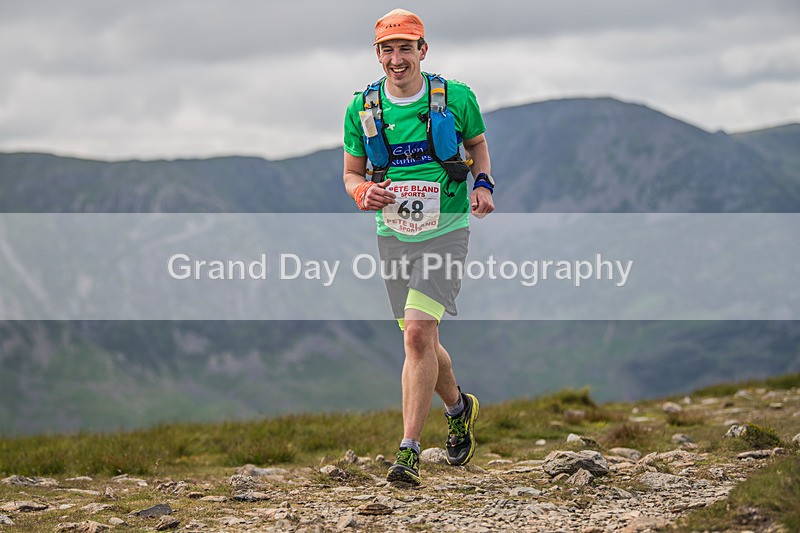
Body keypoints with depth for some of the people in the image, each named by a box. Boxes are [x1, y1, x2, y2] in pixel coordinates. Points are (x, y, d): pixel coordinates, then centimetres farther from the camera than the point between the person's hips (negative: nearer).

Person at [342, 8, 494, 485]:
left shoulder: (456, 97, -5)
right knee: (421, 340, 13)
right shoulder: (363, 108, 0)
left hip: (446, 231, -4)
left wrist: (483, 183, -6)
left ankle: (409, 451, -15)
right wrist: (365, 192, -13)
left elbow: (478, 144, 13)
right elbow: (352, 174, 9)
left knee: (418, 335, -18)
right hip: (394, 235, 4)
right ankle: (459, 408, 42)